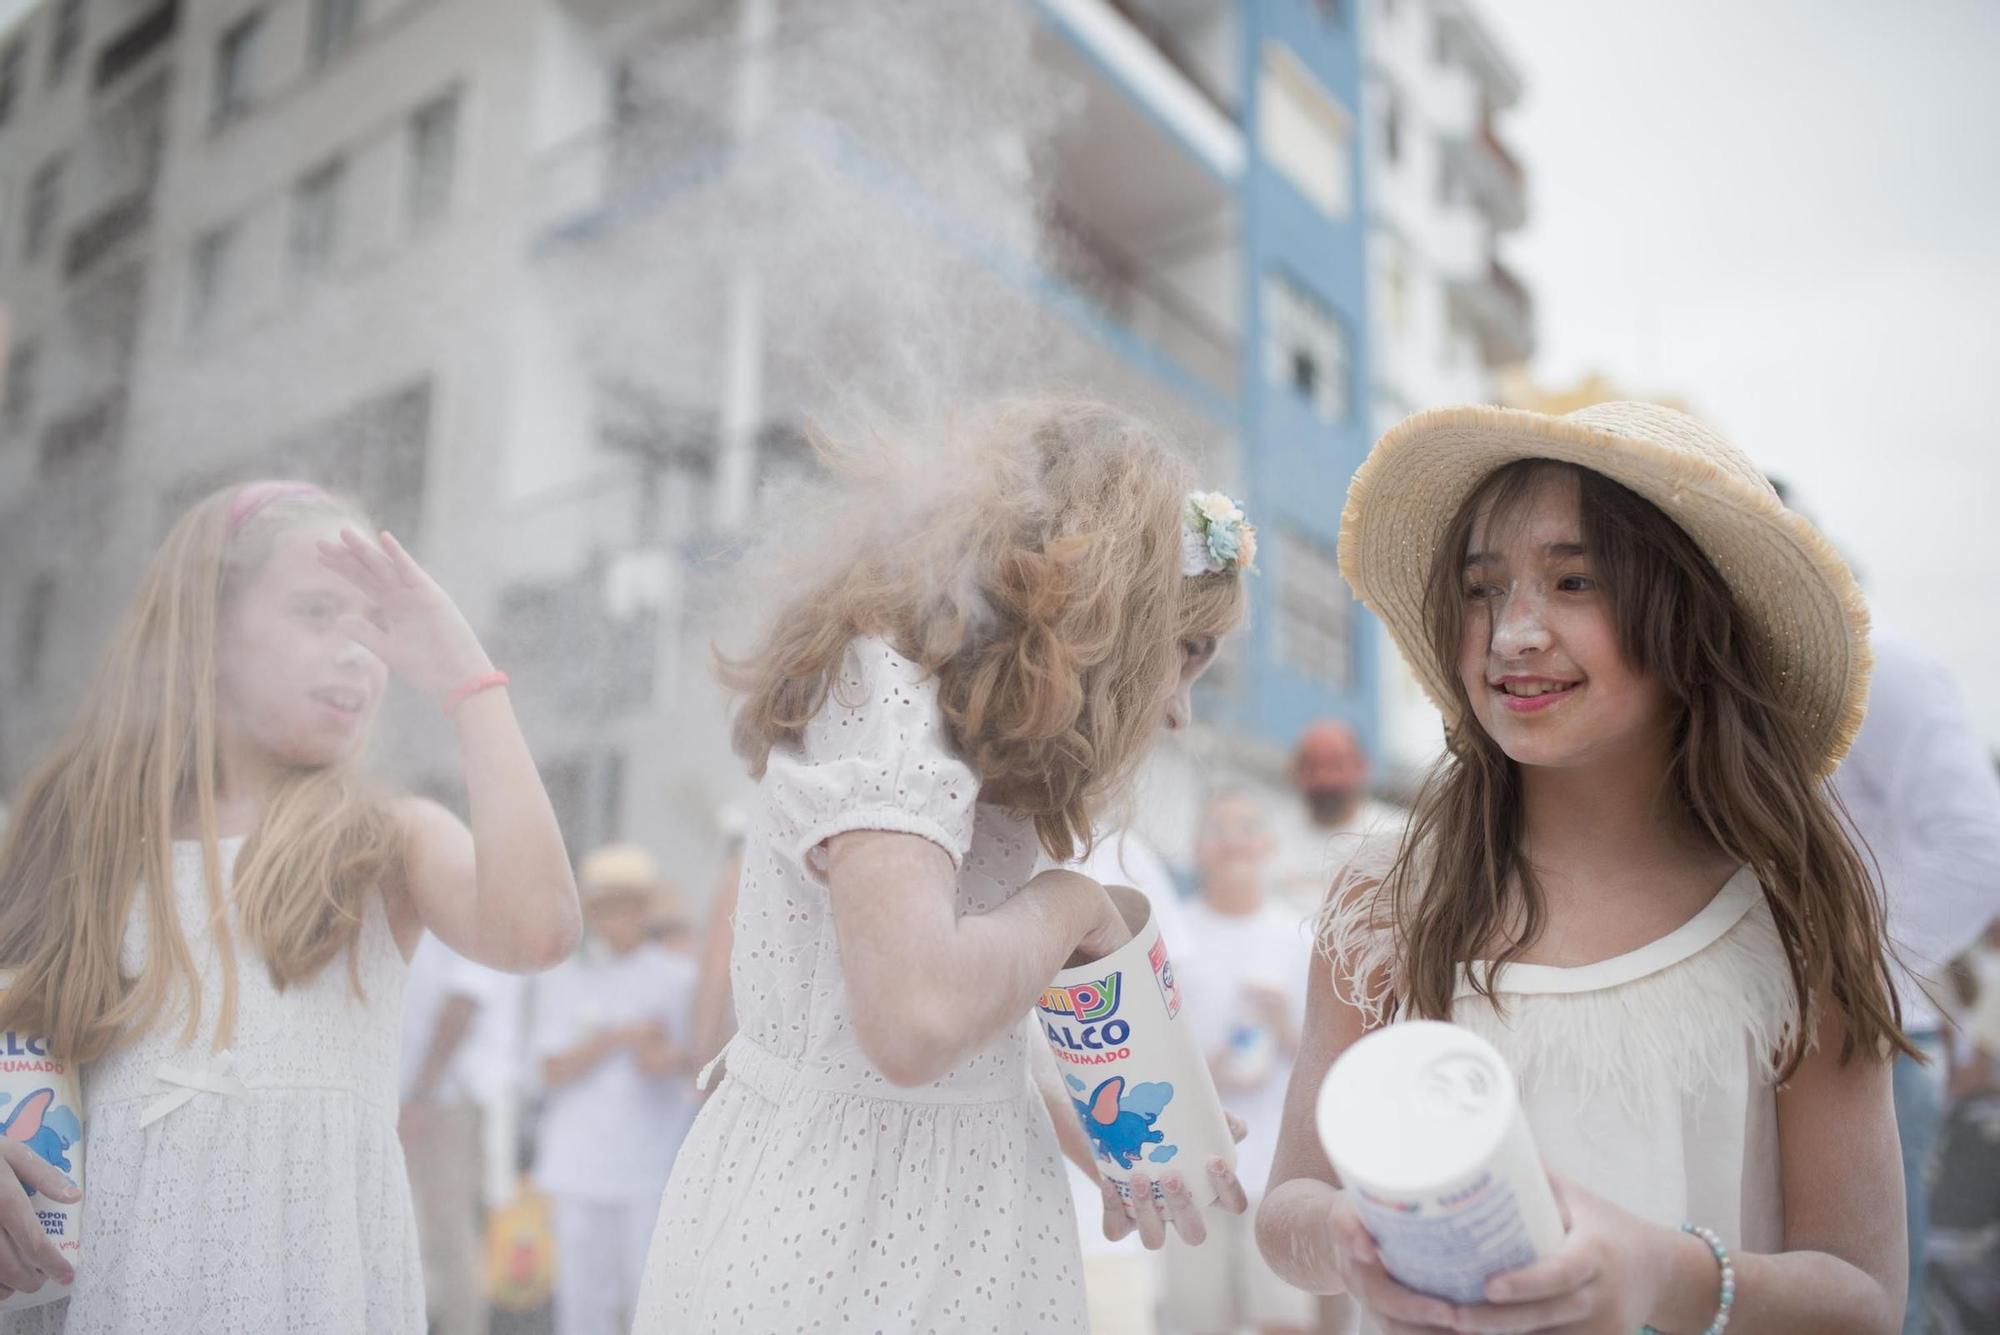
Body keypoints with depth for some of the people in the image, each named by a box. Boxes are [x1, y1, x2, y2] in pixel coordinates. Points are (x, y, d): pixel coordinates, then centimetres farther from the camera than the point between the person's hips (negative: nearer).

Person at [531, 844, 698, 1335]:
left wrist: (676, 1060, -16)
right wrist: (617, 1038, -14)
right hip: (579, 1169, 2)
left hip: (655, 1167, -1)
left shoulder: (680, 977, 5)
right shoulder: (562, 980, 9)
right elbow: (554, 1072, 0)